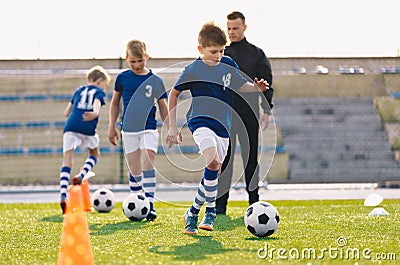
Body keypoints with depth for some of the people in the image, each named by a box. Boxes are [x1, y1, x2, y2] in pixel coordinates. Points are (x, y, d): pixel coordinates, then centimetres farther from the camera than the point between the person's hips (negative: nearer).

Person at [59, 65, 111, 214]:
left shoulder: (79, 90, 28)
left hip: (70, 126, 3)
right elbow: (97, 103, -11)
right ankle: (81, 176, 1)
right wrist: (95, 114, -31)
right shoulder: (99, 91, 15)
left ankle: (63, 196, -18)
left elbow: (66, 113, 26)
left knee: (67, 161, -2)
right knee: (94, 153, 25)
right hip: (87, 129, -3)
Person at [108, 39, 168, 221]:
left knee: (147, 164, -16)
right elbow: (115, 103, 14)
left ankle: (150, 204, -18)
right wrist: (111, 127, 12)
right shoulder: (122, 78, 3)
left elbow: (163, 107, 9)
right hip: (129, 129, 1)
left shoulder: (155, 81, 0)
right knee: (134, 170, 4)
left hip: (149, 128, -1)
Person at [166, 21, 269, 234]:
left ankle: (193, 212, 24)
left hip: (222, 124, 5)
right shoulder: (193, 70, -8)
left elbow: (240, 86, 20)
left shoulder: (229, 65, 4)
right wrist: (173, 127, 3)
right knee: (213, 162, -27)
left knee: (213, 170, 6)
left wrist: (256, 87, -2)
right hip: (200, 121, -5)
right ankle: (210, 212, -15)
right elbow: (174, 94, 4)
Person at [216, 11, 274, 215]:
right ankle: (220, 203, -1)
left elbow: (266, 83, 5)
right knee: (224, 158, -2)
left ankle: (254, 201, 8)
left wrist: (267, 110, -4)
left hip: (249, 114, -1)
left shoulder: (257, 54, 7)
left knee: (251, 157, 3)